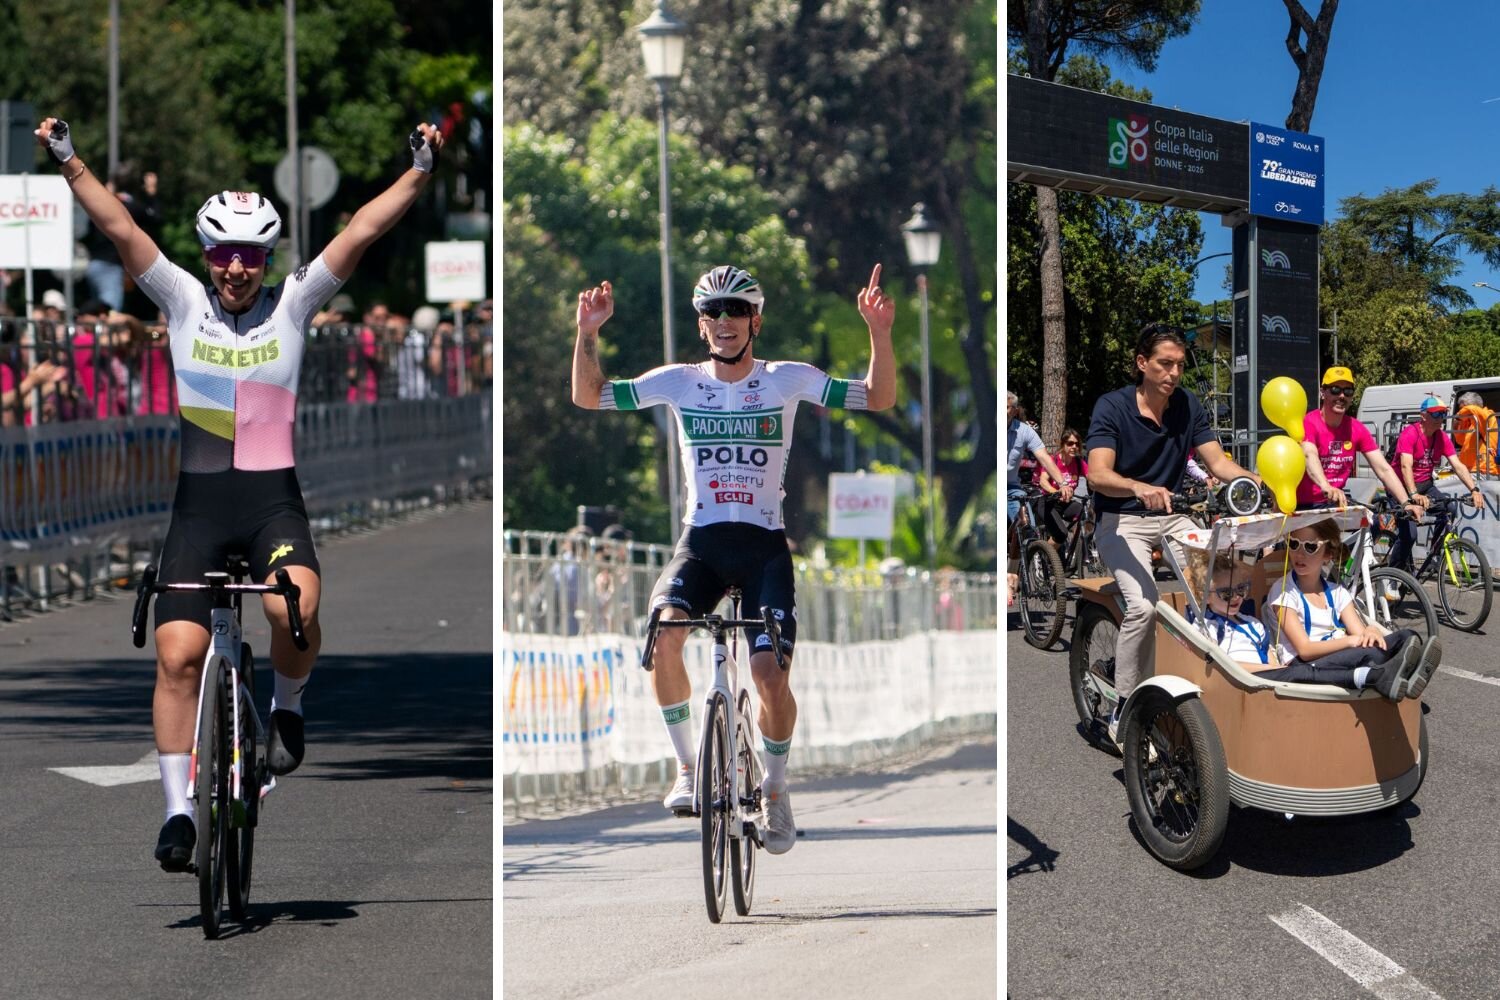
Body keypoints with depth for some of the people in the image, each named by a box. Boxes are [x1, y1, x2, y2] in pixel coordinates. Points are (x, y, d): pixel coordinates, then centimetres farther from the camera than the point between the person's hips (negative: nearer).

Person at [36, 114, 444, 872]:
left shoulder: (292, 305, 3)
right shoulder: (183, 302, 4)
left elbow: (362, 231, -4)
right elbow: (118, 226, -3)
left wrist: (419, 174, -11)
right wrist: (70, 163, -12)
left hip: (273, 498, -1)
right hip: (199, 502, 1)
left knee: (295, 608, -29)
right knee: (177, 655, -7)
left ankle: (287, 704, 4)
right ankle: (178, 811, 4)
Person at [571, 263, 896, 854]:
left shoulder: (788, 379, 0)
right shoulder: (678, 382, 4)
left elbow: (878, 399, -2)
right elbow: (587, 397, 4)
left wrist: (879, 333, -17)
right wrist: (586, 334, -11)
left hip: (764, 545, -1)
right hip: (700, 541, 1)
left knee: (771, 676, -15)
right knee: (663, 635, -28)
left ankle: (776, 789, 13)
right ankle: (687, 767, -8)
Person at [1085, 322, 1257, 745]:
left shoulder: (1188, 405, 2)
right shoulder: (1112, 407, -12)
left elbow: (1217, 462, -3)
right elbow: (1098, 475, -25)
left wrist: (1253, 479, -25)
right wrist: (1139, 488, -46)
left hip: (1171, 518, 5)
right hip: (1121, 521, -5)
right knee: (1143, 605, -29)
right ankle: (1122, 711, -16)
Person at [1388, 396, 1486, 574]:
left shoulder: (1442, 437, -2)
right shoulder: (1410, 434, -20)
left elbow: (1458, 465, -7)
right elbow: (1406, 466, -32)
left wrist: (1474, 490, -22)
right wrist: (1414, 495, -46)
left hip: (1425, 485, 6)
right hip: (1403, 487, -6)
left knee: (1446, 513, -22)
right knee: (1409, 534, -18)